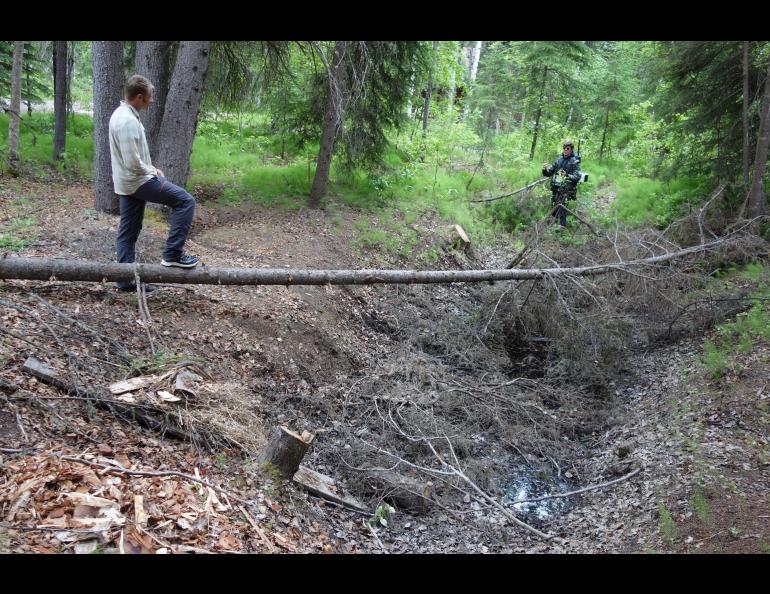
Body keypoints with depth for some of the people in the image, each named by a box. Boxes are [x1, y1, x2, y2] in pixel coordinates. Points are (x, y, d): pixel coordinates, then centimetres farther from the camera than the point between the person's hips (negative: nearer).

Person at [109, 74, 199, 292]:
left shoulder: (121, 114, 11)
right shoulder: (128, 121, -22)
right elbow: (133, 162, -26)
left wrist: (150, 168, 13)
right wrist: (152, 174, -11)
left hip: (128, 183, 11)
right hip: (138, 181, -11)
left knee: (128, 231, 13)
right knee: (185, 201, -8)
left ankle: (126, 279, 19)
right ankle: (173, 253, -8)